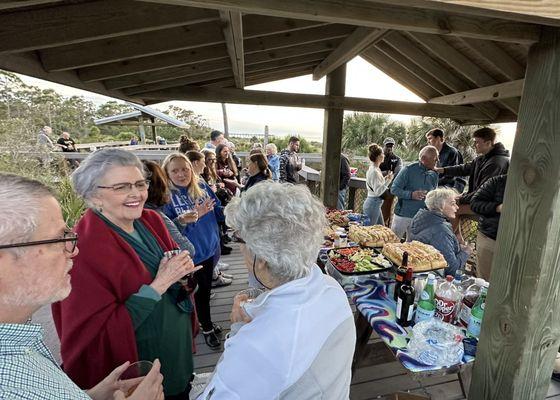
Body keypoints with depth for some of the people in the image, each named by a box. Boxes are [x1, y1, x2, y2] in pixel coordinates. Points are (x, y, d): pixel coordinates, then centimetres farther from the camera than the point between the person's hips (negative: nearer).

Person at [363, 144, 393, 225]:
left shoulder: (375, 169, 9)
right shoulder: (374, 171, -20)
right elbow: (378, 191, -23)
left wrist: (385, 178, 10)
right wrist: (388, 180, -21)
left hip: (376, 204, 10)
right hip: (373, 204, -10)